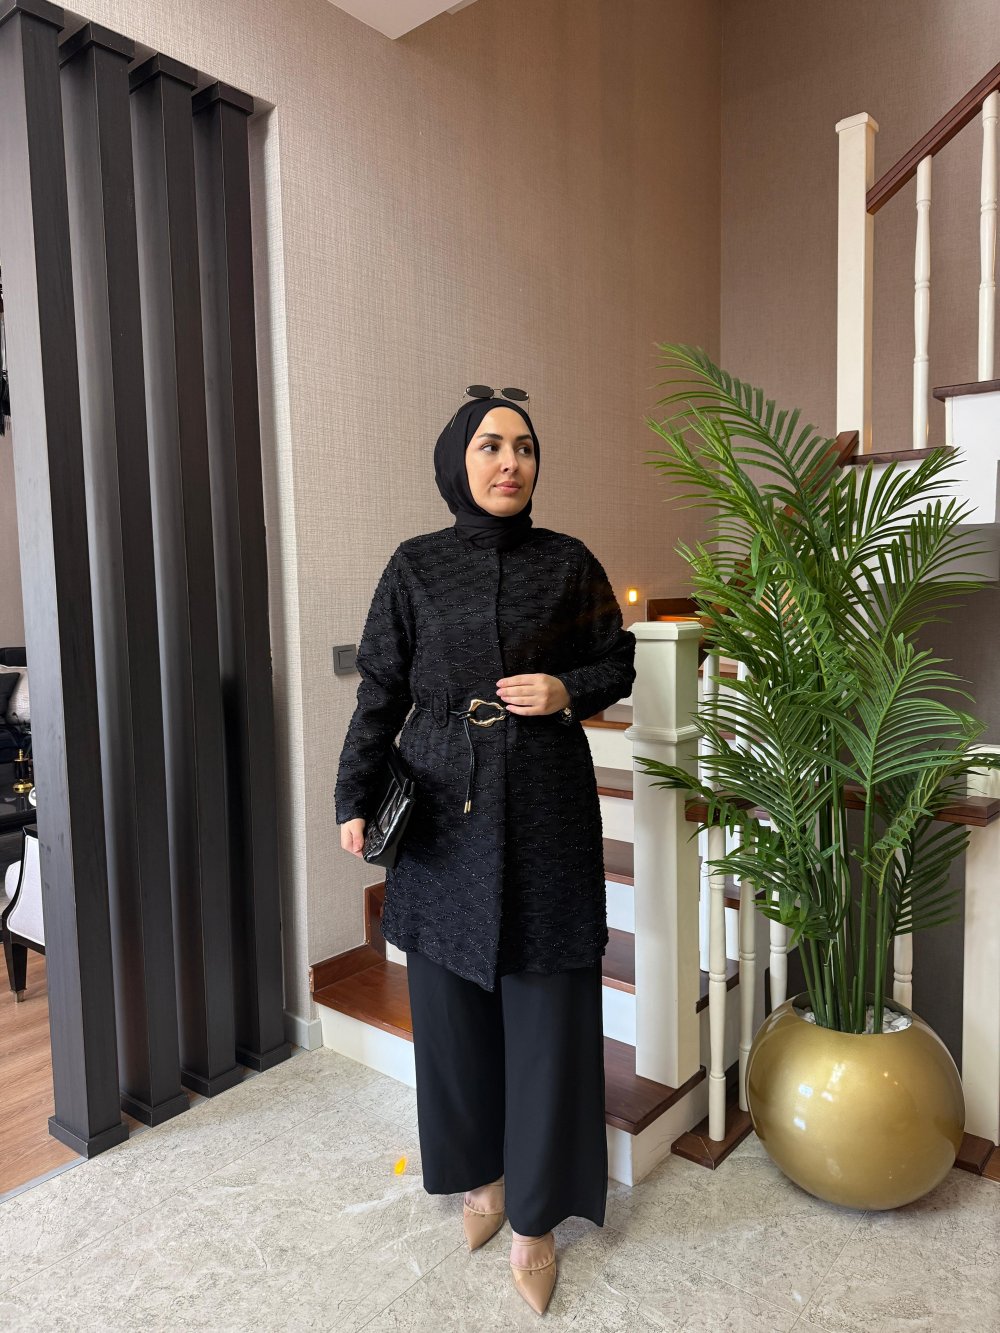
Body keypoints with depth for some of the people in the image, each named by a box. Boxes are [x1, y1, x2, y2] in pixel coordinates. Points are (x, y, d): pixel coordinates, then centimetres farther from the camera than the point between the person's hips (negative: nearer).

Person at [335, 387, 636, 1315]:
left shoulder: (568, 562, 1)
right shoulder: (415, 567, 2)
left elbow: (617, 664, 9)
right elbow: (381, 691, 3)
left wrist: (567, 690, -12)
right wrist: (355, 798, -3)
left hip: (545, 807, -1)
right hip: (444, 809, 1)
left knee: (544, 1001, 4)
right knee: (452, 996, 11)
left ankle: (535, 1214, 24)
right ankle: (480, 1170, 36)